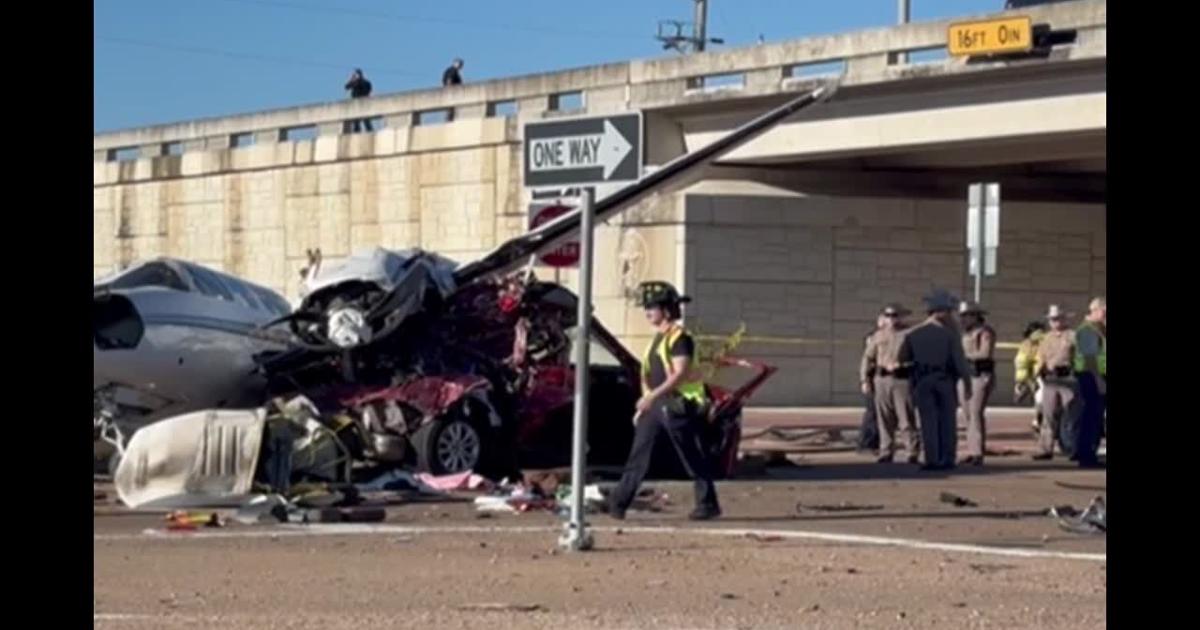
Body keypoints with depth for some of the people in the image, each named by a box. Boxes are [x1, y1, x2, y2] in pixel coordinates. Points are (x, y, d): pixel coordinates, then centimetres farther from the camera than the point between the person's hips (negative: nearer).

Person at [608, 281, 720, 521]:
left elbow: (680, 373, -21)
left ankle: (708, 504, 8)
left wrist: (653, 396, -26)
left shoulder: (679, 337, -12)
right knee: (638, 454, 3)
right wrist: (643, 405, 19)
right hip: (655, 405, 9)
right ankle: (618, 503, 2)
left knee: (692, 458, -1)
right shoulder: (658, 338, 17)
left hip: (678, 405, -9)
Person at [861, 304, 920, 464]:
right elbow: (868, 358, 13)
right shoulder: (878, 336, 12)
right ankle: (886, 451, 13)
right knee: (884, 419, 6)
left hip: (902, 379, -4)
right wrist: (865, 380, 7)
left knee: (907, 419, -6)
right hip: (882, 379, 4)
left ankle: (913, 452, -1)